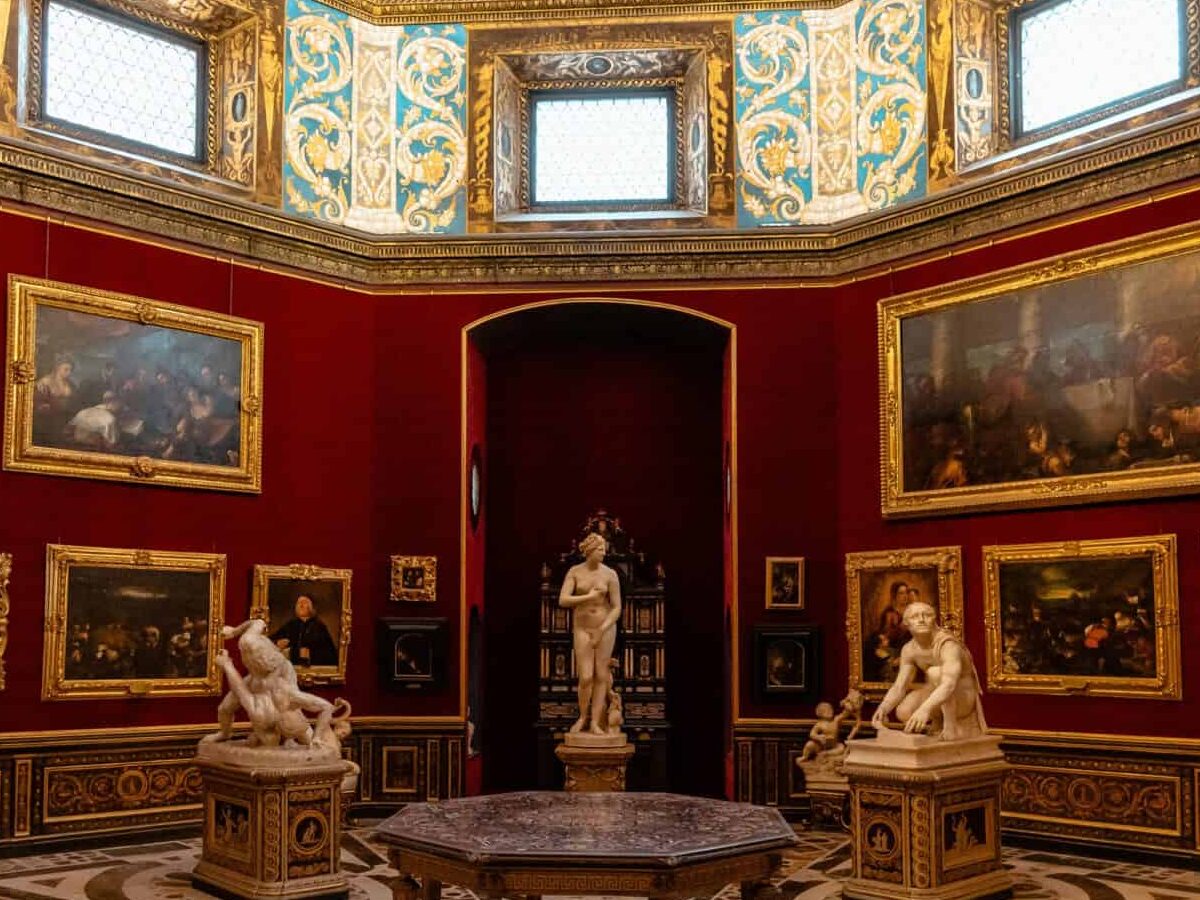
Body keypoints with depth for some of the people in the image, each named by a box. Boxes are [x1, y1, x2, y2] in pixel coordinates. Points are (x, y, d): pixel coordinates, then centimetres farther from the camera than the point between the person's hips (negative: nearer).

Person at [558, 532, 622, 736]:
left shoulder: (610, 574, -8)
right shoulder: (574, 572, -6)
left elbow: (617, 608, -9)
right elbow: (563, 601, -15)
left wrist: (601, 632, -17)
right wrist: (588, 597, -20)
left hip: (606, 627, 0)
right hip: (583, 629, 0)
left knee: (601, 675, -2)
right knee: (586, 678, -8)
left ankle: (595, 723, 3)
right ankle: (583, 716, 16)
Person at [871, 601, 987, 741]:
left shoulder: (948, 645, -30)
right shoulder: (909, 650, -9)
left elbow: (949, 685, -45)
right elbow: (899, 687, -10)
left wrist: (925, 708, -62)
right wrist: (883, 708, -32)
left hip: (963, 697, -6)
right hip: (937, 695, 6)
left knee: (935, 672, -33)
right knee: (903, 712, -21)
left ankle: (951, 727, -22)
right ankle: (938, 723, 9)